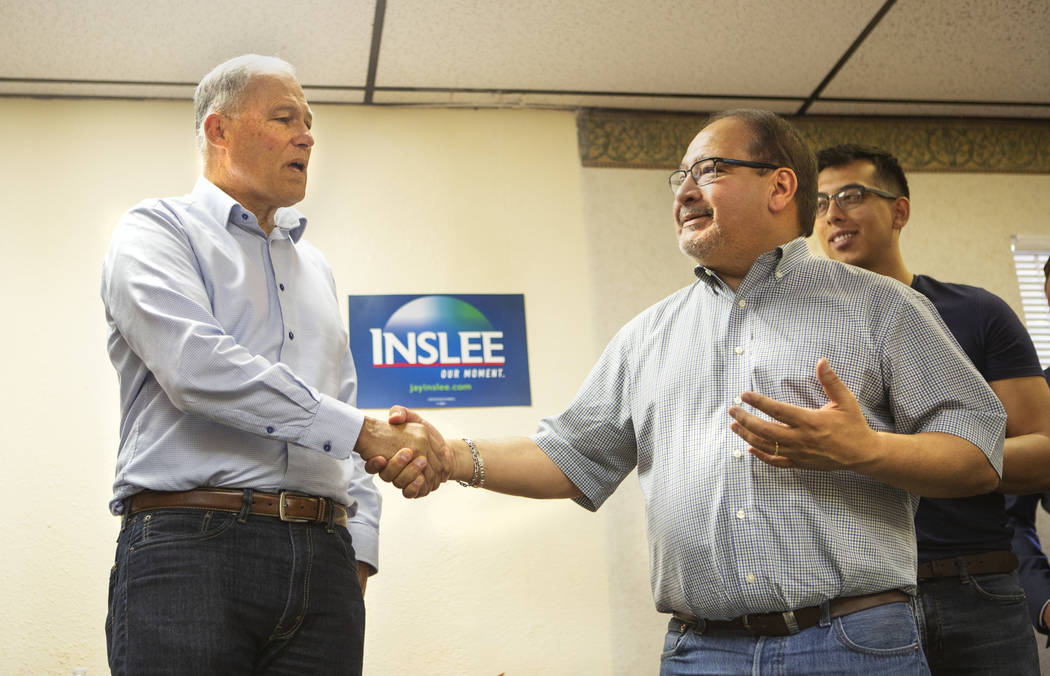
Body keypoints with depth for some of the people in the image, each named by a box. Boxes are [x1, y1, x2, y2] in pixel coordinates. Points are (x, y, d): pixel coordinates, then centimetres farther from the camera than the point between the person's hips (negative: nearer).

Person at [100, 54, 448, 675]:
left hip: (323, 562, 6)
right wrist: (362, 431, -14)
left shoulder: (315, 266, 26)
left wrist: (358, 544, 11)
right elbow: (197, 364, -13)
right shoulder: (158, 229, 5)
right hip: (194, 547, -5)